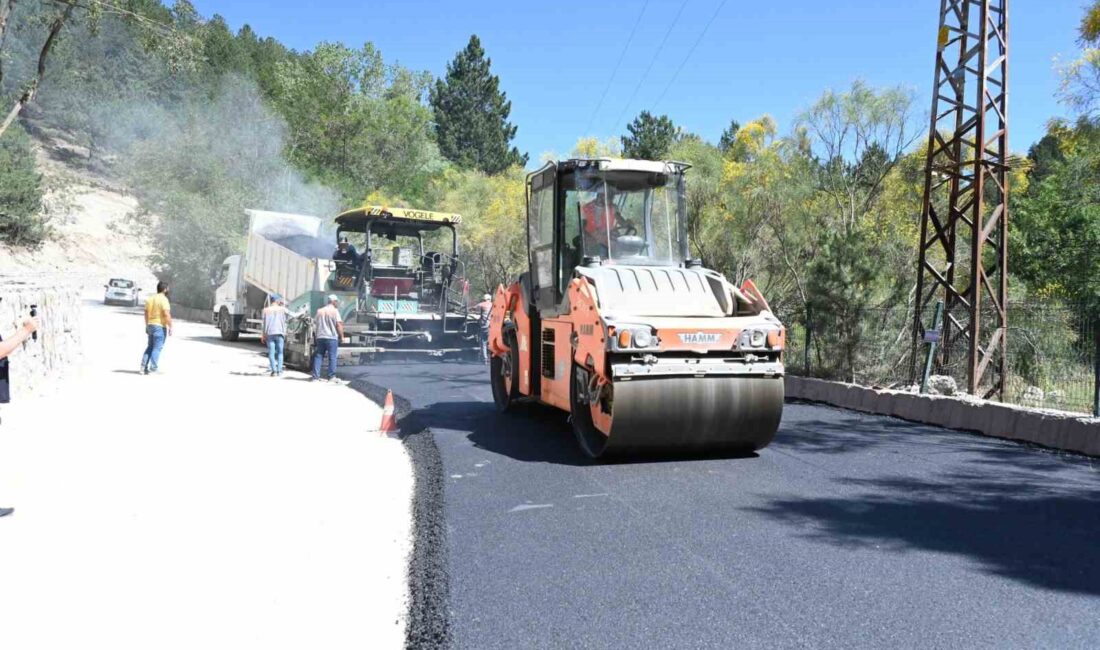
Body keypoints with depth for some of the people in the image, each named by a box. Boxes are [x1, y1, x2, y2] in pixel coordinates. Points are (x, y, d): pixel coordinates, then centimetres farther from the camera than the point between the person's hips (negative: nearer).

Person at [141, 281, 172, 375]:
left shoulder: (150, 299, 12)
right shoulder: (163, 299, -12)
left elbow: (146, 313, 16)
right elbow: (167, 315, -20)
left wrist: (147, 326, 23)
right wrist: (170, 327, -16)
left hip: (150, 325, 8)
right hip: (160, 326, -8)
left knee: (150, 346, 16)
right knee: (157, 348, -3)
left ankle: (144, 367, 14)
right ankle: (153, 368, -5)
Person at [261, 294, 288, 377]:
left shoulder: (266, 310, 3)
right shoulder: (282, 309, 2)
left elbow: (265, 323, 4)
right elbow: (284, 322, 7)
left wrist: (263, 335, 9)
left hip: (269, 333, 0)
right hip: (279, 333, 0)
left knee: (271, 353, 1)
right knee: (280, 352, 8)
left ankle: (274, 370, -7)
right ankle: (279, 370, 1)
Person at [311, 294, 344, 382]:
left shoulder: (319, 311, 13)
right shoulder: (335, 311, -3)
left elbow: (314, 324, 13)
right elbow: (339, 324, -10)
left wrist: (315, 336, 19)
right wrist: (341, 336, -3)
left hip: (320, 337, 5)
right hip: (332, 337, -5)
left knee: (318, 356, 6)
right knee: (332, 357, 0)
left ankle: (315, 376, 2)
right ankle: (331, 376, -1)